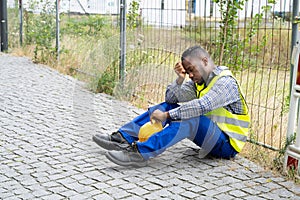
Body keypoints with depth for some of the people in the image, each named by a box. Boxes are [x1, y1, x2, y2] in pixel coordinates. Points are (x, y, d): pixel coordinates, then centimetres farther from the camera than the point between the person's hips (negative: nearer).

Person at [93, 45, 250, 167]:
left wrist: (166, 115, -31)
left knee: (189, 118, -35)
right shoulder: (199, 80, 9)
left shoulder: (225, 82, -17)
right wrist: (179, 80, -14)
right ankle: (123, 138, -11)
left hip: (227, 144, -8)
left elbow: (202, 106, -32)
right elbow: (171, 98, 4)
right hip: (208, 132, 8)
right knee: (168, 106, -1)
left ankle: (141, 153, -44)